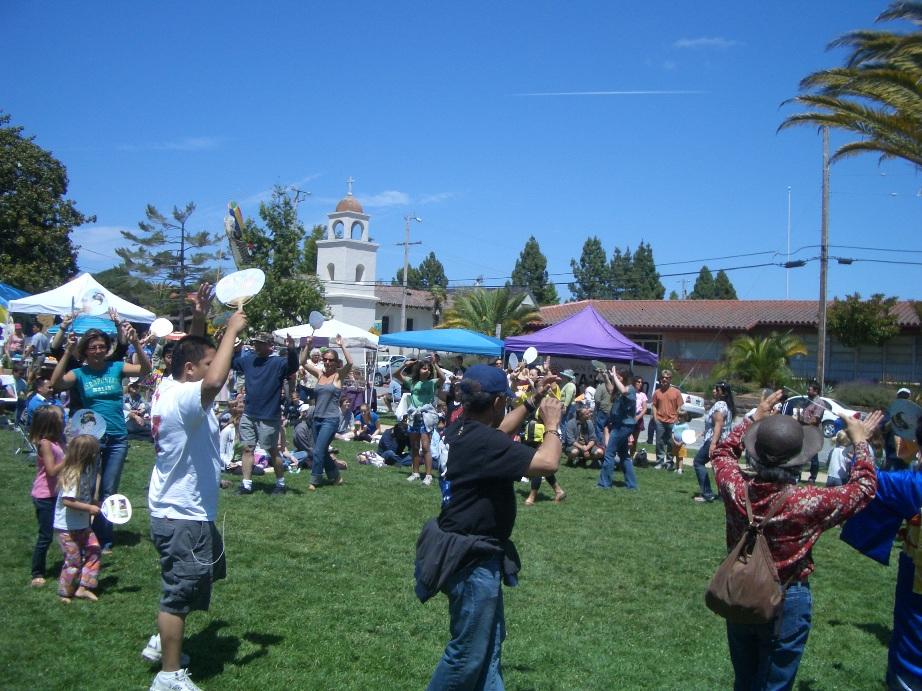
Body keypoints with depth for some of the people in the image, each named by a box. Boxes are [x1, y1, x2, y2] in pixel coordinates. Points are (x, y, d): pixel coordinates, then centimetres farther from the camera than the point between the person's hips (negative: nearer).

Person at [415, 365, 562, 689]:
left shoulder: (460, 430, 3)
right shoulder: (483, 441, -27)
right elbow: (547, 463, -30)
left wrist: (532, 403, 20)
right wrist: (552, 424, -13)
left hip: (470, 552, 10)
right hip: (473, 561, -10)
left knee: (489, 642, 21)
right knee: (468, 653, 4)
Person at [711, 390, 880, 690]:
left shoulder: (737, 490, -19)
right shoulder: (809, 502, -28)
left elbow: (722, 453, 5)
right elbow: (863, 487, -10)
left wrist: (754, 419, 9)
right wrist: (860, 442, 3)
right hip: (787, 602, -3)